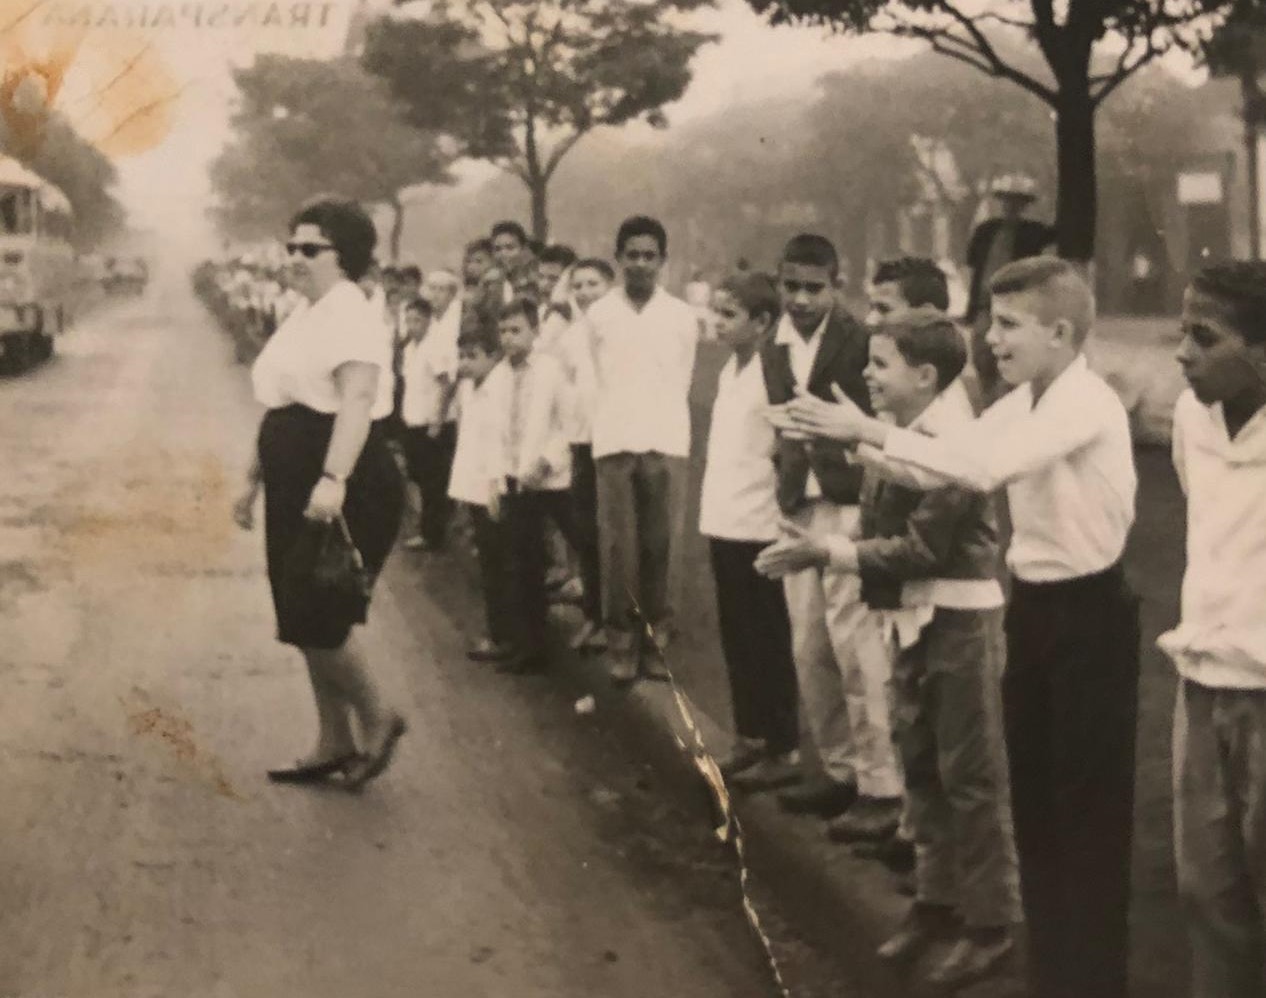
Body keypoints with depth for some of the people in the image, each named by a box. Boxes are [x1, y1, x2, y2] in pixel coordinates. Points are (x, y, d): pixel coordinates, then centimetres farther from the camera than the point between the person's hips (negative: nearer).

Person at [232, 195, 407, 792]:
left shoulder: (349, 314, -12)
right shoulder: (305, 316, 17)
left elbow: (357, 401, -25)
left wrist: (333, 480, -36)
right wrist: (254, 480, 23)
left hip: (345, 492, -10)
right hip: (296, 489, 10)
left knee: (317, 618, -10)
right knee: (307, 620, 11)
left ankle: (378, 717, 10)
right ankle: (333, 744, 19)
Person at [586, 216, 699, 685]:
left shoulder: (682, 316, 4)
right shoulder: (599, 314, 3)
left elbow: (681, 382, 12)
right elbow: (598, 379, 13)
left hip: (665, 443, 0)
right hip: (613, 443, 0)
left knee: (659, 544, -1)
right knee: (618, 546, -3)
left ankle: (656, 638, 7)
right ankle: (622, 643, 3)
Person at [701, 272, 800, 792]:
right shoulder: (729, 369, 11)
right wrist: (711, 508, 13)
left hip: (759, 525, -8)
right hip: (725, 521, 8)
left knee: (769, 642, 1)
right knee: (737, 638, 14)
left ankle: (784, 749, 10)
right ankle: (749, 737, 24)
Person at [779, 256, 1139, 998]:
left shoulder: (1086, 403, -20)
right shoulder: (1023, 404, 9)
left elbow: (985, 467, -33)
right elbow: (940, 465, 6)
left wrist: (869, 430, -31)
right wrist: (860, 440, -11)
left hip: (1089, 613, -9)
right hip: (1035, 606, 9)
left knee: (1088, 807, 1)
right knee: (1036, 799, 15)